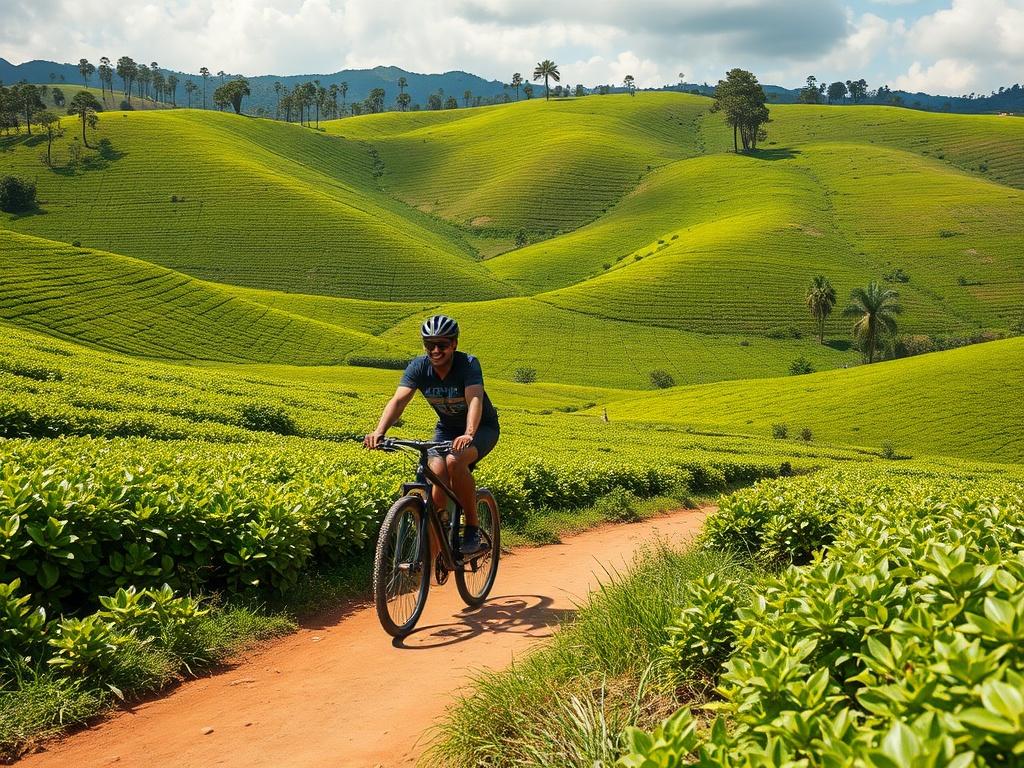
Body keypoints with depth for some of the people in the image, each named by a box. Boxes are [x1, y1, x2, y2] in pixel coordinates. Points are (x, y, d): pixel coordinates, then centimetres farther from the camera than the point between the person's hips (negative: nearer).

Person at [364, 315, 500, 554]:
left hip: (482, 427, -4)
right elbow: (398, 400, -29)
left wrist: (468, 434, -61)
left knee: (455, 461, -34)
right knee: (437, 472, -21)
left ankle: (473, 526, -15)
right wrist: (379, 431, -47)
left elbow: (475, 399, -42)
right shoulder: (419, 367, -16)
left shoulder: (468, 364, -26)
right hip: (446, 429, 4)